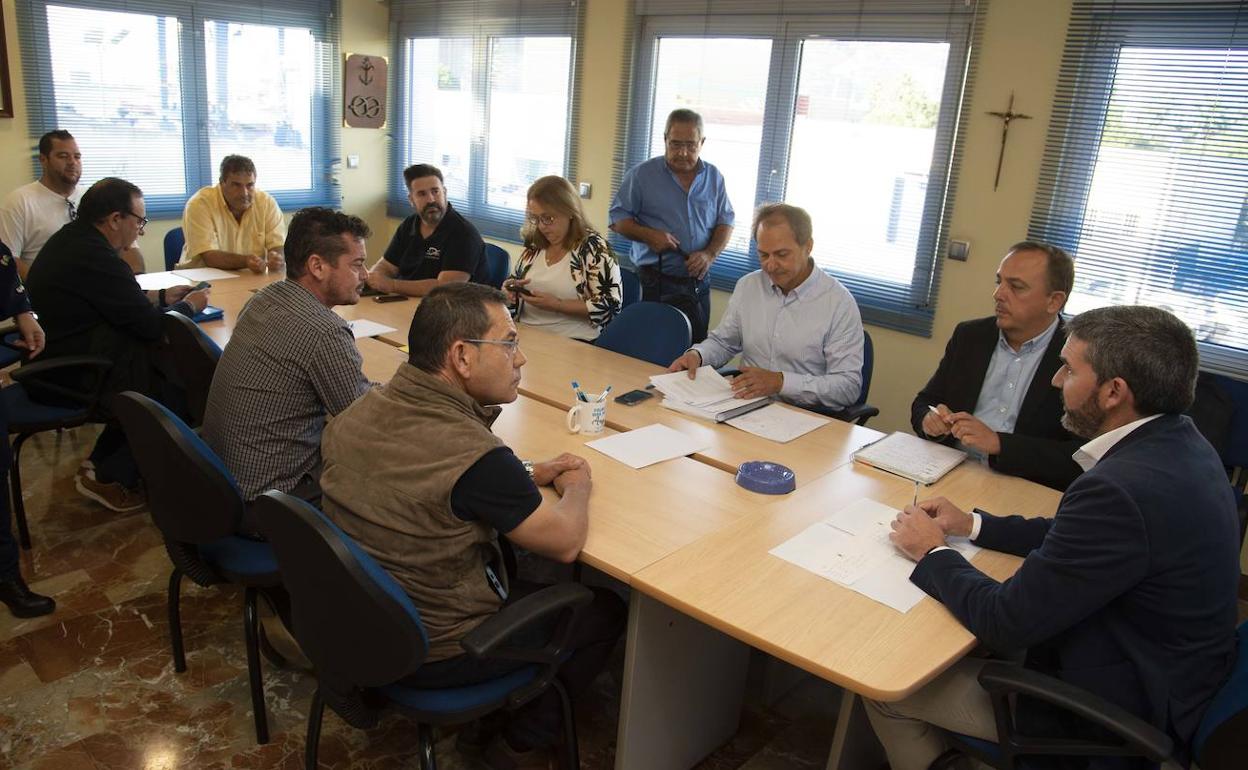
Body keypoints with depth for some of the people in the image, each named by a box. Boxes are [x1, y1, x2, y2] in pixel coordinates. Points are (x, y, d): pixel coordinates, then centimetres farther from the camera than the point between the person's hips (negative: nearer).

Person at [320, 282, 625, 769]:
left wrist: (527, 477, 2)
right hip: (434, 653, -7)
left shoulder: (357, 412, -9)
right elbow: (566, 542, -19)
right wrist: (577, 485, 1)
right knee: (605, 610, 12)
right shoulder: (473, 454, -33)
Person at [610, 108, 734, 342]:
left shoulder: (714, 177, 9)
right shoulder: (641, 175, -1)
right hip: (656, 283, -3)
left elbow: (726, 221, 11)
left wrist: (709, 254, -7)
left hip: (699, 282, 4)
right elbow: (618, 219, 1)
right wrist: (648, 234, -18)